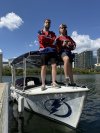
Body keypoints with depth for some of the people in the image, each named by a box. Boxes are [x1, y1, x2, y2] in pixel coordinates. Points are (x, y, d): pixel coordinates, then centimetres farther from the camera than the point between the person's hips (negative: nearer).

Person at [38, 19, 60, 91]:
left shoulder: (52, 33, 21)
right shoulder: (40, 32, 15)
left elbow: (54, 41, 3)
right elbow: (41, 40, -4)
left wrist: (46, 40, -5)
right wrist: (50, 40, 0)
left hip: (52, 51, 3)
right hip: (44, 51, -2)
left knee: (54, 65, -9)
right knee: (43, 67, -7)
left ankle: (54, 82, -7)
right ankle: (43, 84, -6)